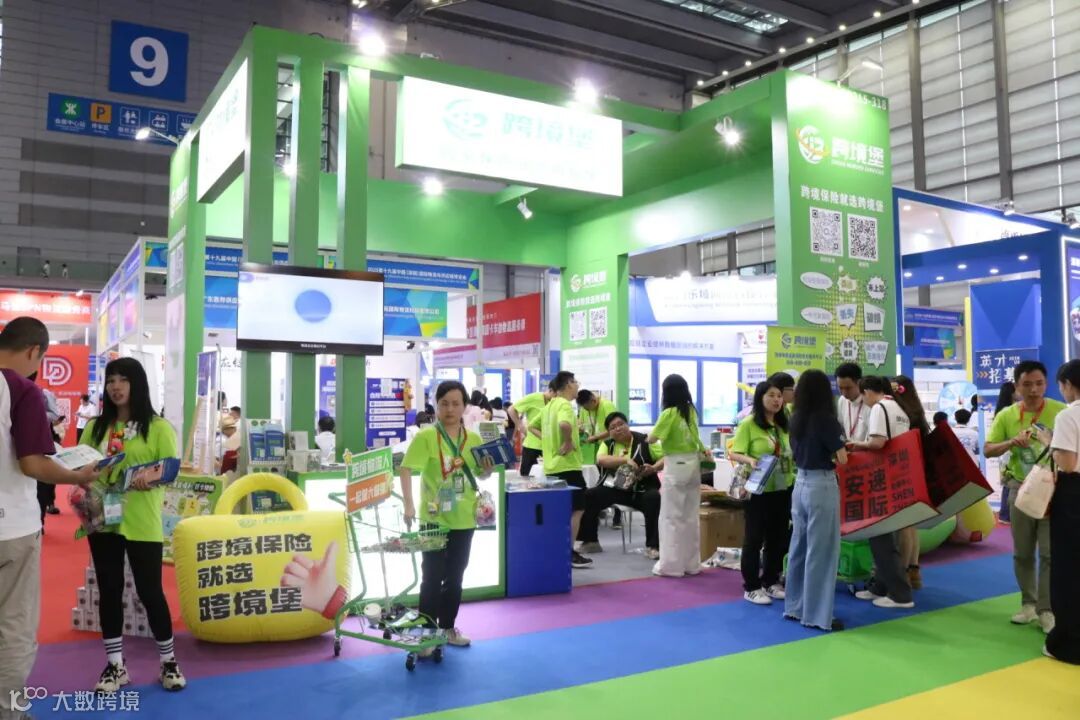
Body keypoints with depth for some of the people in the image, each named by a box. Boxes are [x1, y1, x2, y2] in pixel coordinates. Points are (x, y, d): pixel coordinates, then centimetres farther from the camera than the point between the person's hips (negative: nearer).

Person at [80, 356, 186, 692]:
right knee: (109, 591, 11)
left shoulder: (158, 426, -3)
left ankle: (168, 661, 20)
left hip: (141, 523, -4)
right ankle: (115, 665, 24)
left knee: (149, 591, 3)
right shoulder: (96, 426, 9)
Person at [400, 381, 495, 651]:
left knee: (455, 577, 15)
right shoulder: (426, 436, -11)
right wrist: (409, 504, -30)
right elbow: (406, 469, -19)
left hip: (464, 519, 5)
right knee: (433, 576, 2)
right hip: (434, 518, -5)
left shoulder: (474, 439, 4)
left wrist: (487, 471, -6)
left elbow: (480, 474, 17)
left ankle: (448, 627, 30)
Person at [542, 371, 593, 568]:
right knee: (577, 509, 0)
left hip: (551, 466, 9)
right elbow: (564, 425, -37)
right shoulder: (565, 405, -15)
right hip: (568, 466, -9)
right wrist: (568, 442, -23)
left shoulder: (549, 406, 14)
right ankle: (569, 553, 1)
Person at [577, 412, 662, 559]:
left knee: (654, 498, -33)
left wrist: (653, 468, -21)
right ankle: (590, 541, -2)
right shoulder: (607, 444, 9)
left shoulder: (644, 441, 2)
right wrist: (625, 460, -25)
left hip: (641, 490, -3)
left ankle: (653, 546, -25)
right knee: (587, 497, -18)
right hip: (613, 488, 3)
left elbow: (666, 458, -1)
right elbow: (601, 460, -13)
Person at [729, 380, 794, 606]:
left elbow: (794, 453, 15)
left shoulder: (785, 425, 7)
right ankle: (751, 587, 13)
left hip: (783, 489, 6)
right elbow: (735, 453, -11)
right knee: (754, 538, 3)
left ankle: (771, 581, 28)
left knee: (778, 537, 13)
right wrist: (750, 460, -28)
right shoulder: (749, 424, -9)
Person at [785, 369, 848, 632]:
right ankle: (817, 615, 8)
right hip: (822, 486, -7)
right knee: (821, 551, 1)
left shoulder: (796, 419, 6)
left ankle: (795, 607, 23)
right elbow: (842, 459, -10)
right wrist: (842, 446, 9)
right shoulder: (826, 420, -14)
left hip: (801, 484, 7)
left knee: (799, 547, 14)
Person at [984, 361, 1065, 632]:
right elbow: (987, 450, -2)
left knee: (1050, 553, -1)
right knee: (1022, 552, 11)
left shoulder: (1061, 411, -9)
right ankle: (1028, 604, 25)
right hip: (1020, 489, 3)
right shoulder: (1006, 415, 0)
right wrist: (1011, 442, -20)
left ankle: (1047, 610, 7)